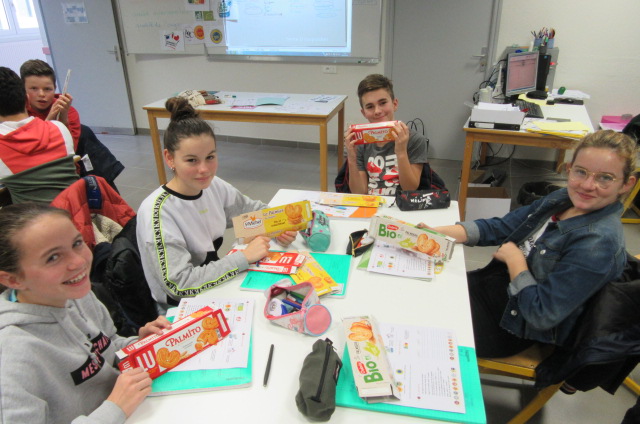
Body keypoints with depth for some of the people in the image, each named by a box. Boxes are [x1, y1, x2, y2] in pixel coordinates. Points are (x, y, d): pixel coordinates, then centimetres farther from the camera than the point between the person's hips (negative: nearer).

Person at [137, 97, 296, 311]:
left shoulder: (214, 185, -7)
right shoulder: (156, 212, -25)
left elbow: (252, 209, 9)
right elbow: (179, 283, -27)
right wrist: (244, 257, -26)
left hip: (216, 285, 6)